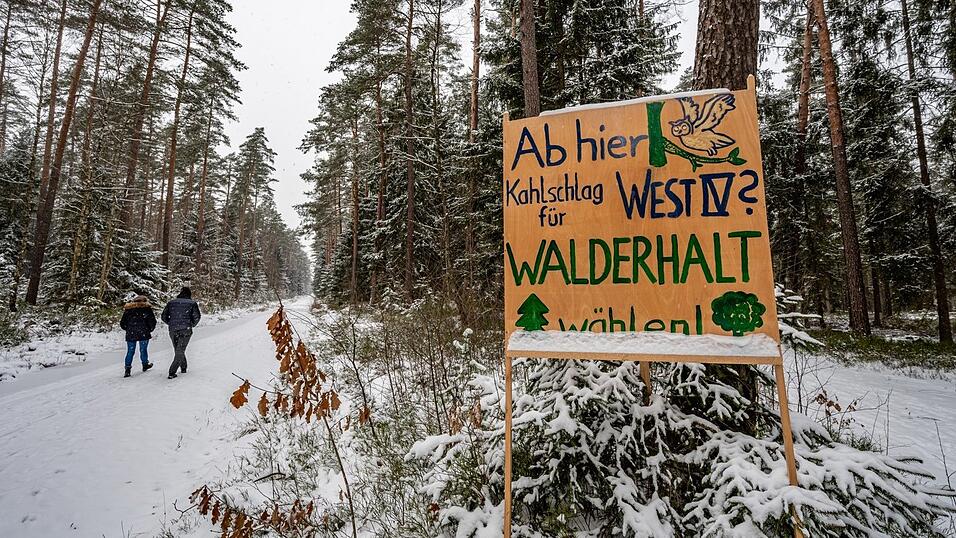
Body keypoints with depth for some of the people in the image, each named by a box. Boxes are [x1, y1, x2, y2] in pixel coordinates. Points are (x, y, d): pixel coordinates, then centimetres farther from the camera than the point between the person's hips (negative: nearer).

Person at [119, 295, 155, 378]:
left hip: (130, 334, 2)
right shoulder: (147, 308, 2)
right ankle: (145, 365, 23)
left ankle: (127, 369, 0)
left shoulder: (128, 309, 10)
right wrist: (150, 330, 11)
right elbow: (152, 321, -4)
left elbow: (122, 324, 11)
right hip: (143, 333, -2)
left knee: (130, 351, 7)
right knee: (143, 350, 9)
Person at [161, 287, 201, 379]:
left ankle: (183, 367, 28)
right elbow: (196, 317, -7)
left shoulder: (171, 303, 10)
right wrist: (192, 325, 11)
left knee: (178, 350, 19)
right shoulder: (192, 303, 0)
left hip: (172, 330, 3)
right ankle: (172, 373, -5)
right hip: (185, 330, -3)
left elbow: (164, 317, 7)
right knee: (180, 352, 2)